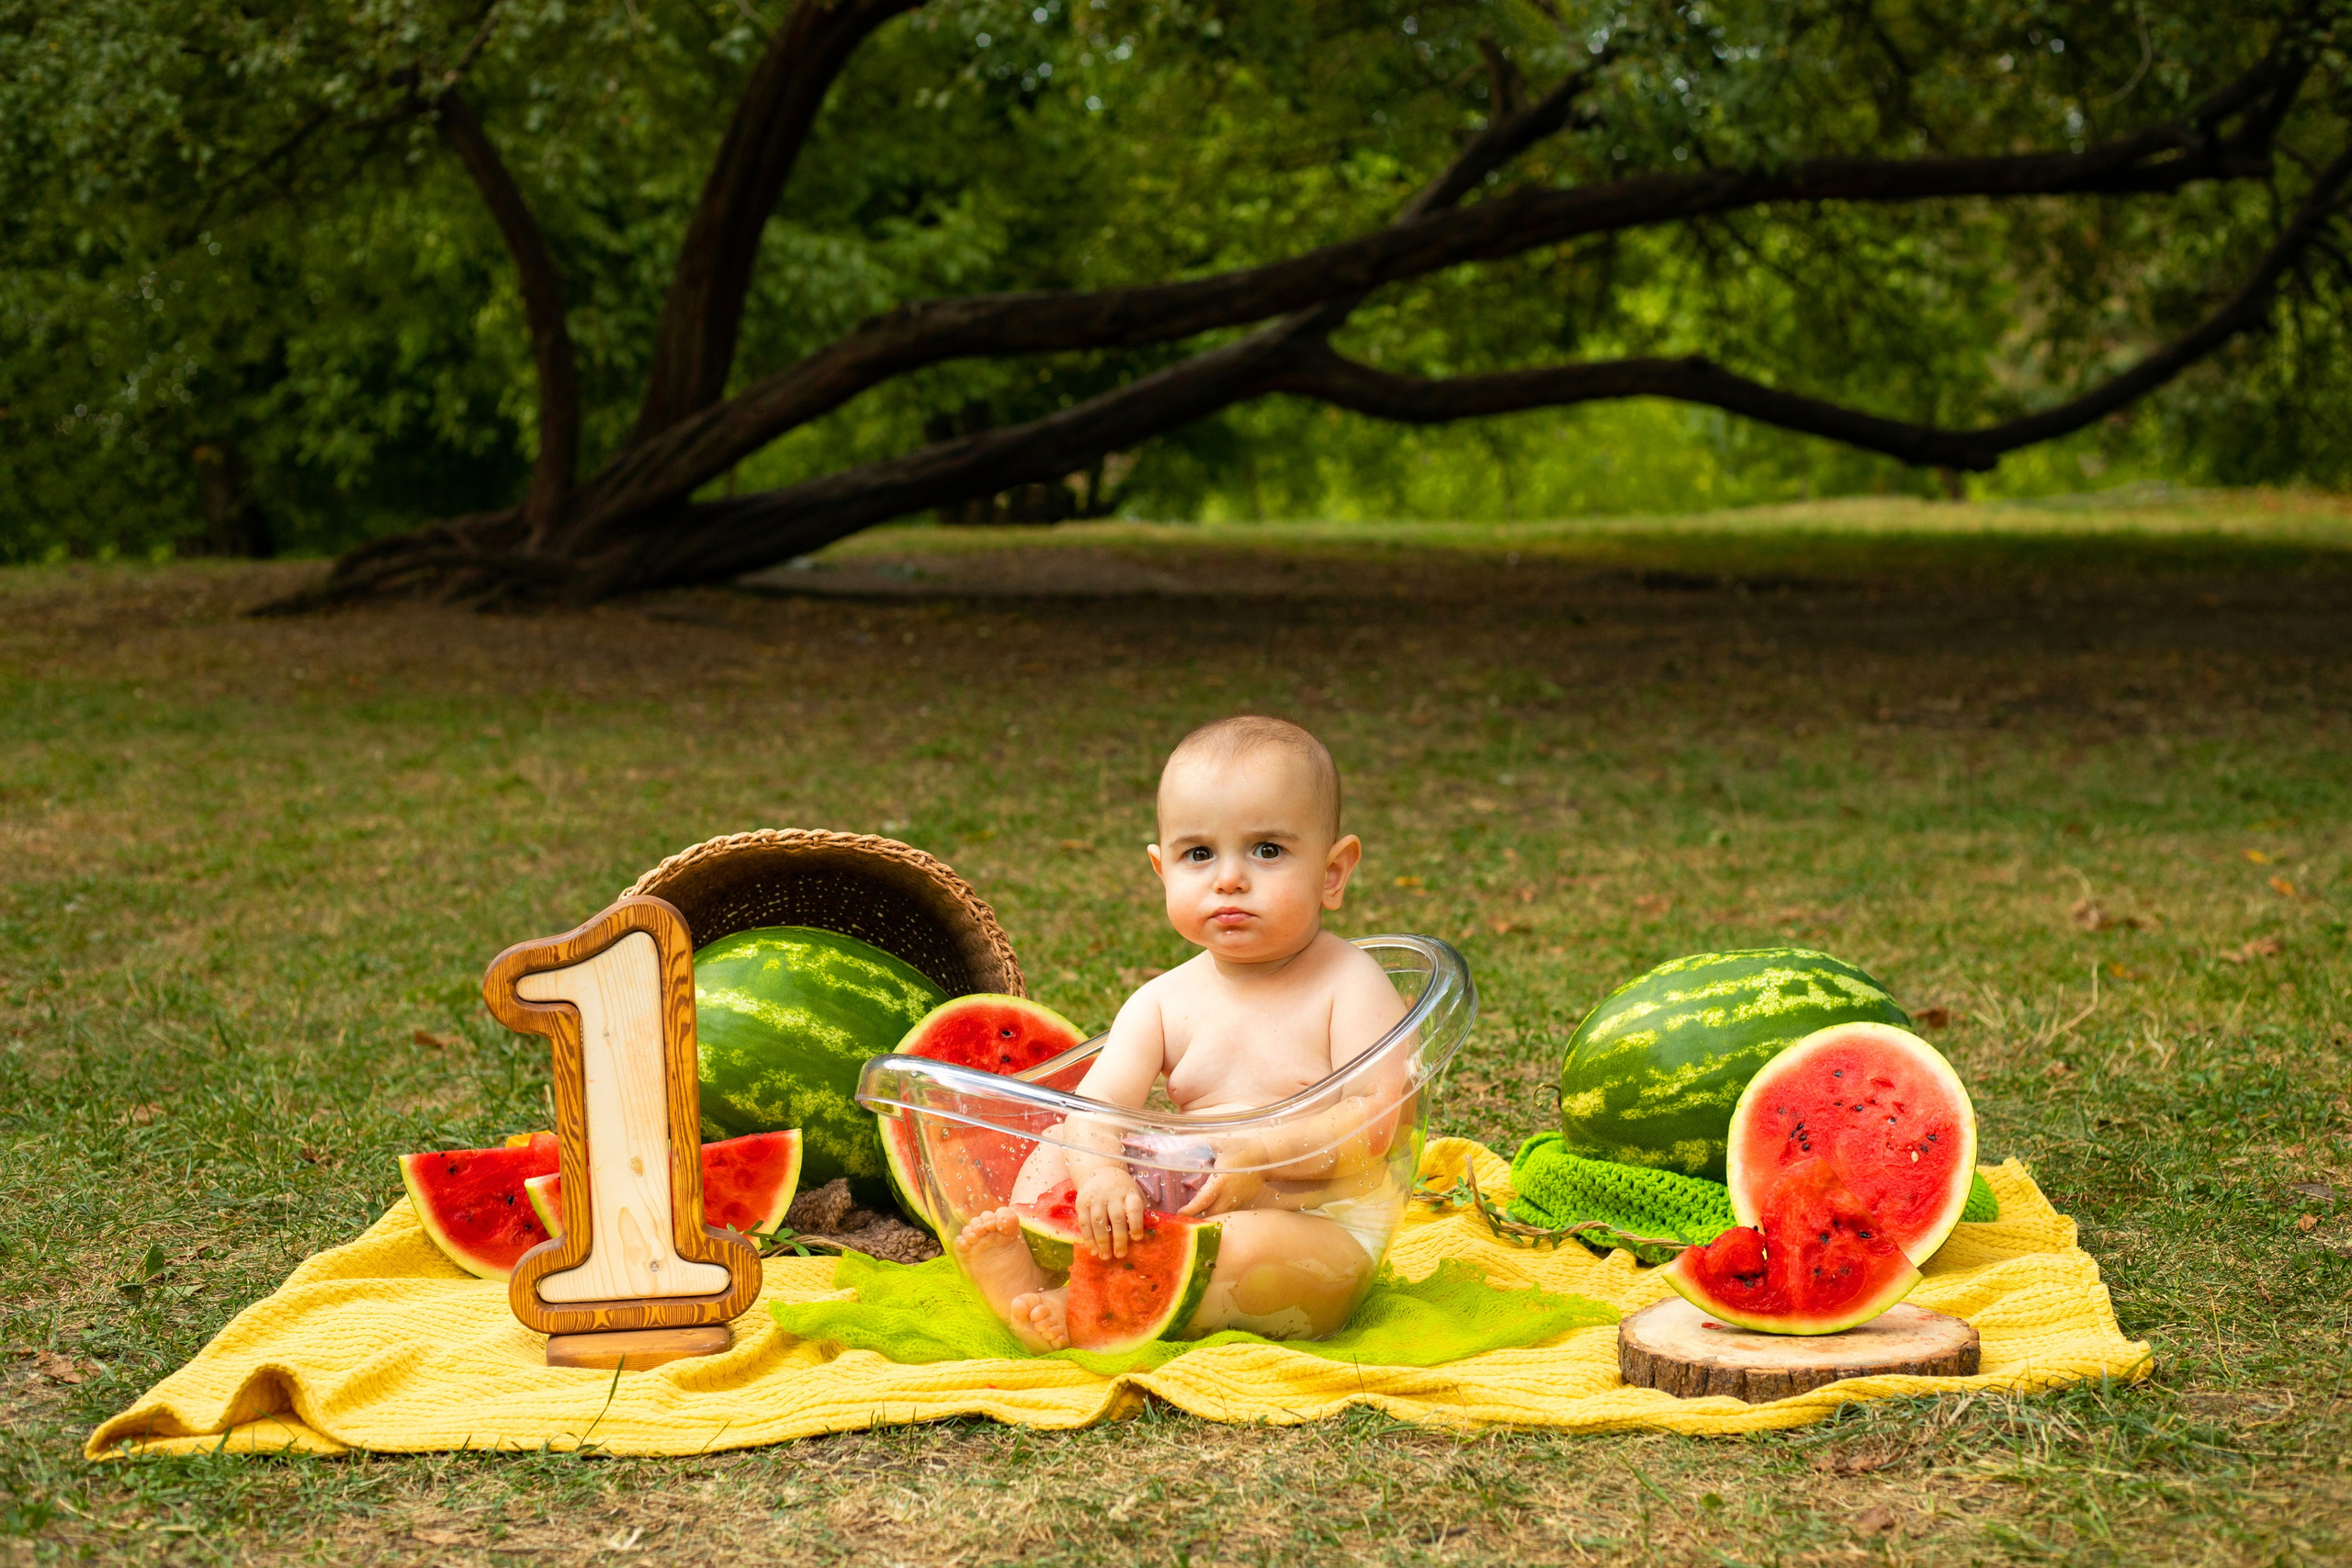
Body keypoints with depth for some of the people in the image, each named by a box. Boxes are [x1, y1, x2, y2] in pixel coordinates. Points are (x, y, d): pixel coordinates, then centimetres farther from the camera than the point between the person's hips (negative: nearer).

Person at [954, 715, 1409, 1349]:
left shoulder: (1349, 983, -7)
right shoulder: (1163, 1002, 5)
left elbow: (1382, 1116, -16)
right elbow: (1096, 1105, -9)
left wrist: (1262, 1151, -29)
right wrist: (1103, 1176, -32)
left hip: (1316, 1229, -5)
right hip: (1179, 1209, 5)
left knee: (1252, 1247, -37)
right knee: (1059, 1148, -1)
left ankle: (1076, 1312, -28)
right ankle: (1025, 1276, -24)